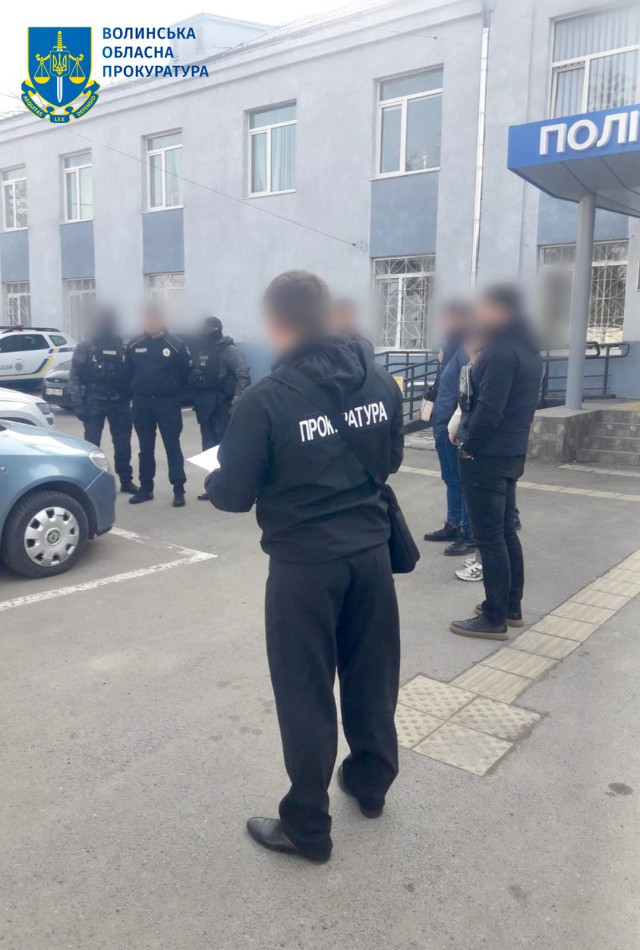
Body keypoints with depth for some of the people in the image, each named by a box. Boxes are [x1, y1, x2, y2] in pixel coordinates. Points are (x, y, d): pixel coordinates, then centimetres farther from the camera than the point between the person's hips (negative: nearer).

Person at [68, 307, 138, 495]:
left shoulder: (123, 346, 6)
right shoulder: (85, 347, -1)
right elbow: (74, 377, -4)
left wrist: (132, 397, -3)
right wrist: (78, 404, -10)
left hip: (120, 403, 2)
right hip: (94, 403, -2)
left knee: (123, 444, 9)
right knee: (92, 444, 2)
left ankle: (126, 481, 20)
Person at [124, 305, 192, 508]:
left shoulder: (175, 344, -5)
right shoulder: (134, 346, 4)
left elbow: (186, 372, -1)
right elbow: (128, 372, 13)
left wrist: (173, 391, 3)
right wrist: (138, 390, 11)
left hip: (167, 402, -3)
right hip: (141, 403, 4)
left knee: (172, 446, -1)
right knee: (145, 448, 10)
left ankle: (179, 490, 2)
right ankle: (145, 488, 20)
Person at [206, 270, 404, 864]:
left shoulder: (266, 399, -19)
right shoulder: (379, 382, -2)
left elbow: (233, 495, -13)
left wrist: (211, 480, 9)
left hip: (304, 565, -5)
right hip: (371, 553, 6)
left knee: (305, 695, 10)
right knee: (371, 676, 22)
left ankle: (307, 828, 26)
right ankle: (370, 783, 44)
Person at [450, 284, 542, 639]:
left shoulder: (500, 351, -18)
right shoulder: (527, 350, 13)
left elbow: (488, 408, -24)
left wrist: (468, 445, -12)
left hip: (485, 456, -10)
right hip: (511, 453, 10)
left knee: (489, 537, -3)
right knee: (505, 532, 17)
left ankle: (494, 619, 6)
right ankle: (512, 607, 27)